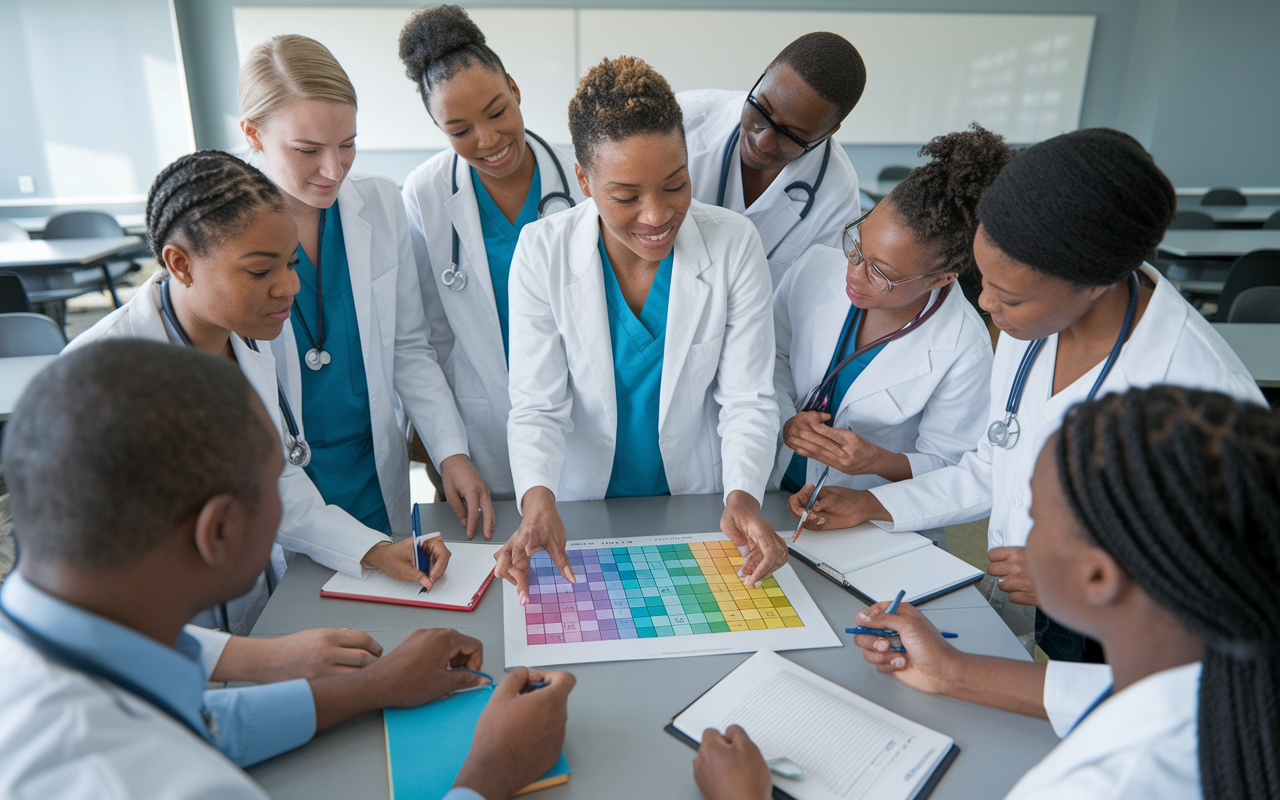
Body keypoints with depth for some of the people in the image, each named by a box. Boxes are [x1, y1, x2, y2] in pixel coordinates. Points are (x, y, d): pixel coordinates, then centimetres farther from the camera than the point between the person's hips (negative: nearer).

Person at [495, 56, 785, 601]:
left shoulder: (734, 245, -11)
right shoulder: (542, 250, -12)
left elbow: (748, 400, -9)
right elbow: (537, 405, -12)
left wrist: (743, 497, -26)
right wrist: (538, 501, -30)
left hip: (698, 504, 0)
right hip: (583, 507, 0)